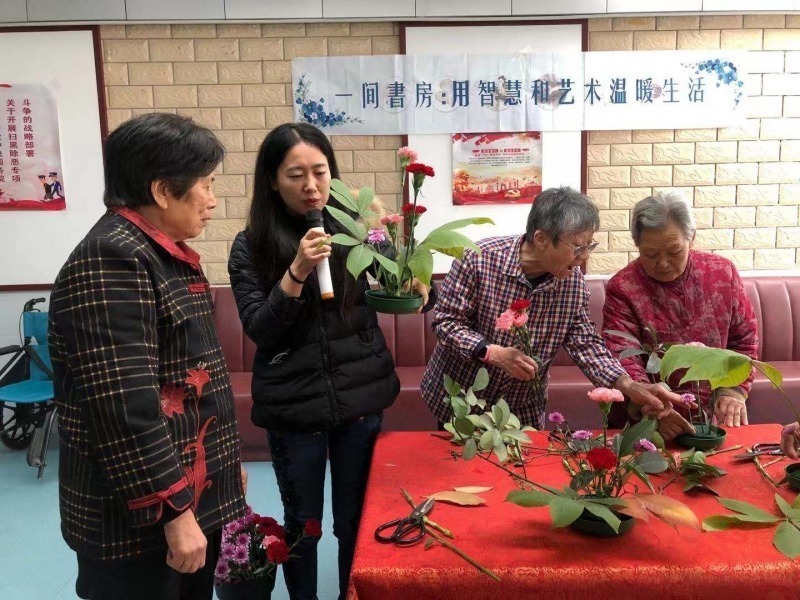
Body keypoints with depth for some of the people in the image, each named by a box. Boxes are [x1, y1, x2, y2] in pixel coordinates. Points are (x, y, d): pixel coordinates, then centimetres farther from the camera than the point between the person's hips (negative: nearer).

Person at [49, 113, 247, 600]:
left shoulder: (165, 253, 10)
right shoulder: (111, 260, -20)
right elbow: (123, 407, -25)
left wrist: (227, 460, 20)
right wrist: (176, 510, -22)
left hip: (196, 490, 9)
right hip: (142, 517, -9)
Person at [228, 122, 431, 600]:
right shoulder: (251, 245, -6)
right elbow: (259, 330, -11)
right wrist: (297, 271, -25)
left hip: (360, 395, 1)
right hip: (293, 404, -1)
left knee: (357, 518, 15)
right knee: (302, 521, 15)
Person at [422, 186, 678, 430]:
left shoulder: (573, 280, -10)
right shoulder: (479, 259, -23)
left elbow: (585, 343, -5)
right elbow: (446, 321, -17)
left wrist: (629, 386, -20)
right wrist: (494, 353, -31)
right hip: (458, 397, -3)